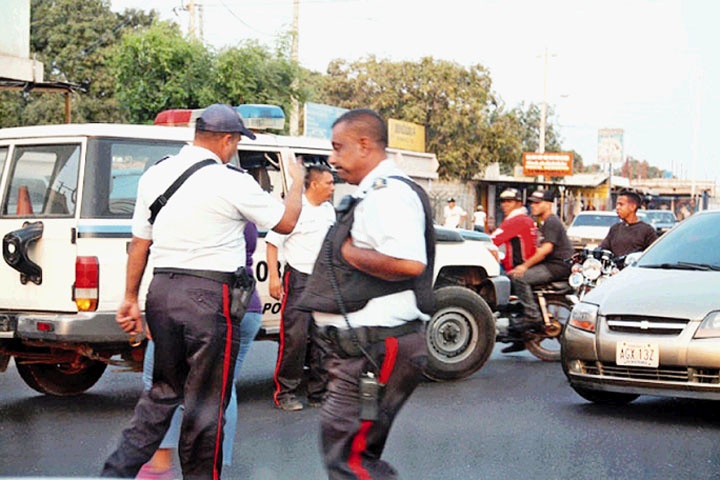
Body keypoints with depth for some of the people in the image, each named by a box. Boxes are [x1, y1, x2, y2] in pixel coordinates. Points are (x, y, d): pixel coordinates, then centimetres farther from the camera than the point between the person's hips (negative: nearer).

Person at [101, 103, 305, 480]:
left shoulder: (155, 175, 7)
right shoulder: (232, 182, -10)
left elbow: (140, 242, 12)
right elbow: (286, 222, 1)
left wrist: (131, 299, 19)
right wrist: (296, 182, 19)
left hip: (162, 291, 6)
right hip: (209, 297, -6)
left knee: (164, 390, 18)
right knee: (206, 403, 5)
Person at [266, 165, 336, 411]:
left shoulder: (329, 210, 13)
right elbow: (273, 242, -9)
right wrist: (274, 277, -16)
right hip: (298, 279, -7)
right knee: (295, 337, -11)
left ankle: (318, 391, 17)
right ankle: (285, 393, -2)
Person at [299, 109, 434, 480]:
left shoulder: (388, 194, -16)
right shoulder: (374, 195, 18)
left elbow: (409, 263, -31)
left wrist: (350, 253, -18)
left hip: (377, 347, -11)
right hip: (363, 347, 11)